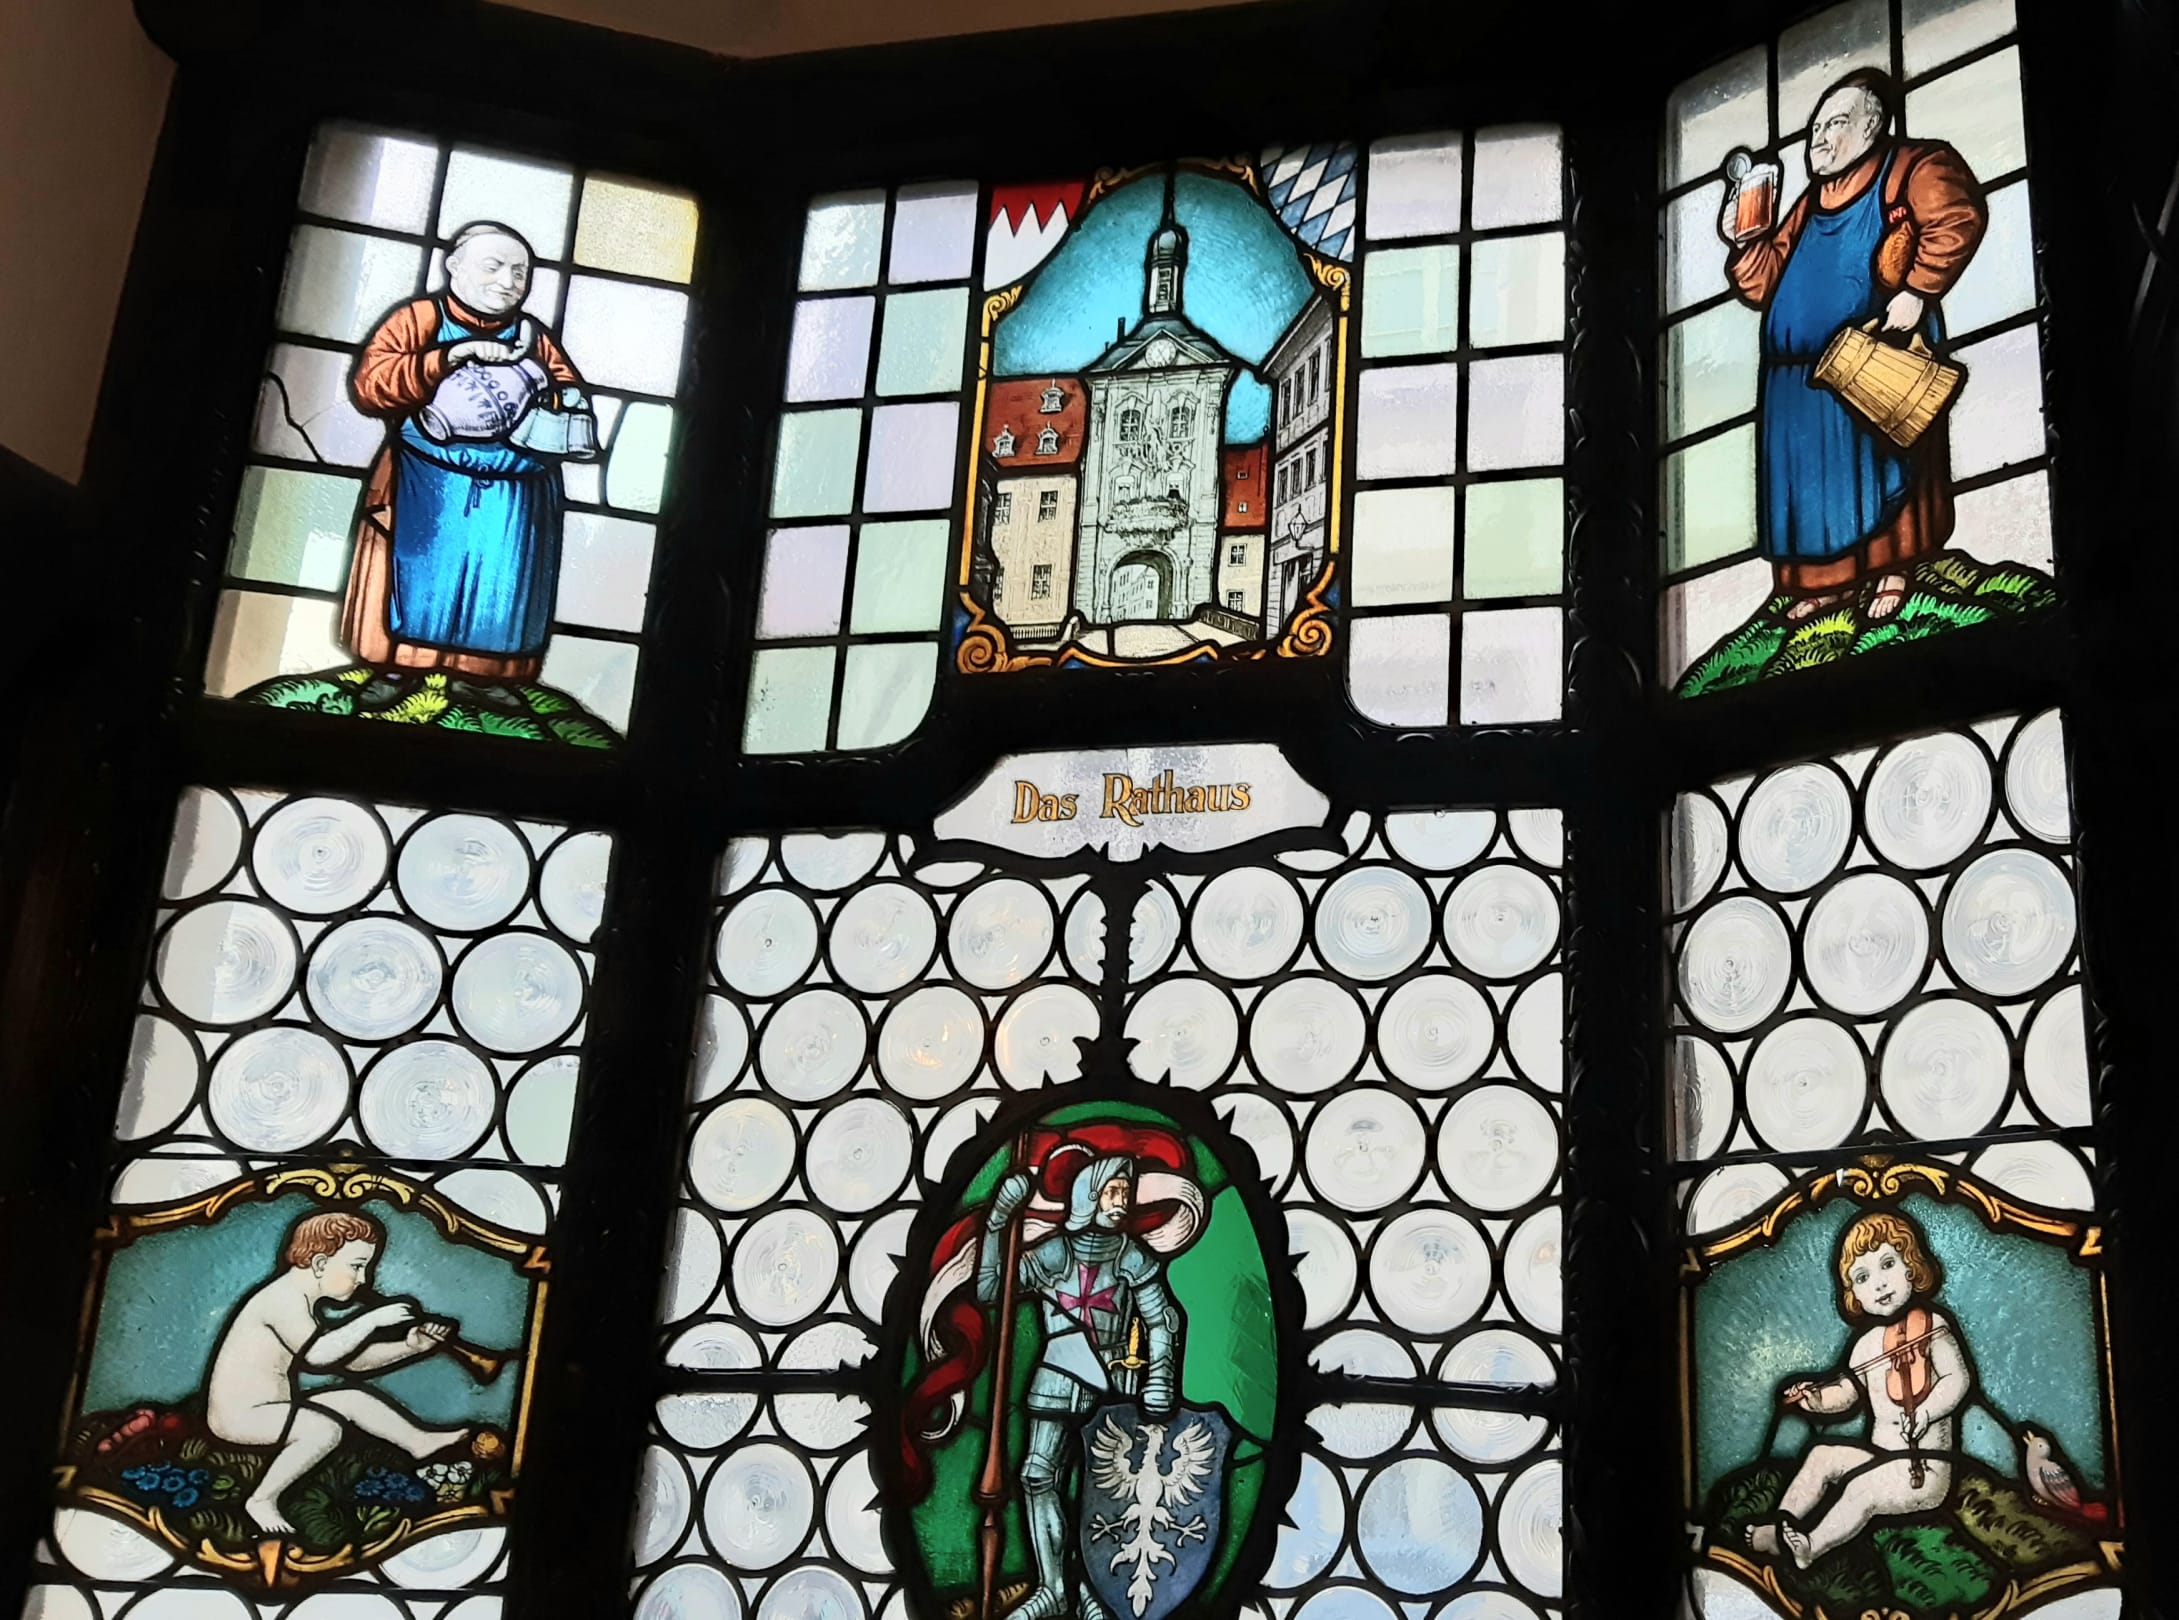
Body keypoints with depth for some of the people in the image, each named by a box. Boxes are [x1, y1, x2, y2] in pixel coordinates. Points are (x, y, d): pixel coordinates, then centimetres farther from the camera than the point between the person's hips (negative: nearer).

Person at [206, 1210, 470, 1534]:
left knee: (353, 1399, 11)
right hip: (240, 1414, -10)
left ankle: (419, 1441, 24)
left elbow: (352, 1360, 15)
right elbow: (316, 1353, -37)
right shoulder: (285, 1297, -21)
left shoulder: (301, 1302, 12)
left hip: (267, 1408, 10)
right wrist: (373, 1320, -29)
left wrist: (409, 1347, 2)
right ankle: (262, 1500, -15)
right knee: (325, 1429, -28)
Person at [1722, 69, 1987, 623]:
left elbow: (1957, 217, -13)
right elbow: (1765, 284, 21)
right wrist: (1743, 241, 4)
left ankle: (1891, 570, 2)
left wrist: (1916, 292, -21)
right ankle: (1832, 579, 12)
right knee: (1812, 477, 5)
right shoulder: (1810, 205, 24)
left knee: (1880, 461, -5)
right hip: (1800, 372, 7)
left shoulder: (1911, 167, 5)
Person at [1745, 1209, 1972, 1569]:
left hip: (1925, 1467, -7)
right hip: (1880, 1457, 7)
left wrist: (1923, 1414, -28)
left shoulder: (1932, 1326, -8)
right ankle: (1781, 1526, 1)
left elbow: (1957, 1379, -16)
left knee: (1861, 1491, -24)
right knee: (1822, 1456, 0)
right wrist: (1813, 1398, -8)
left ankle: (1810, 1547, -15)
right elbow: (1844, 1394, 12)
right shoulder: (1867, 1344, 9)